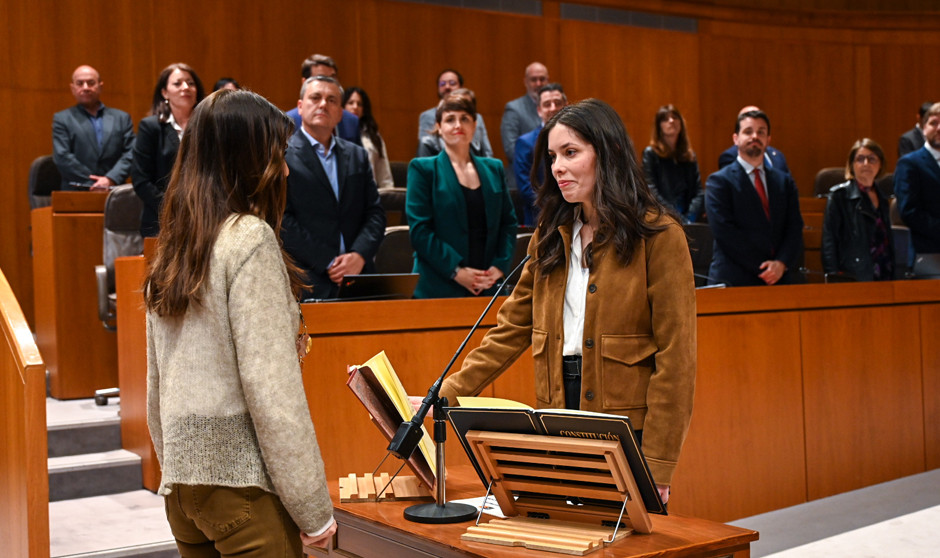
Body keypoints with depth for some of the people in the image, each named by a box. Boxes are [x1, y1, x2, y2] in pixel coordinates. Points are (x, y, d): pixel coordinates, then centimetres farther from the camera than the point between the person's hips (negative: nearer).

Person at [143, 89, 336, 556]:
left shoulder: (171, 253, 9)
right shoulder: (250, 239, -13)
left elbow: (157, 390, 13)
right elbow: (270, 386, -17)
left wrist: (176, 472, 20)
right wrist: (314, 511, -13)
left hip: (181, 484, 8)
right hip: (242, 482, -8)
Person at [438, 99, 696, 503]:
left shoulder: (656, 235, -7)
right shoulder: (550, 235, 11)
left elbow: (675, 353, -10)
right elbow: (512, 329, 11)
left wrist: (657, 463, -14)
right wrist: (445, 396, 2)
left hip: (629, 423, -5)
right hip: (558, 423, 5)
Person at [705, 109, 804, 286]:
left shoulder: (784, 182, 16)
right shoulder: (719, 182, 1)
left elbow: (794, 228, 8)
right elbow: (725, 233, -9)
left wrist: (781, 264, -11)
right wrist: (763, 269, -13)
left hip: (780, 279, 4)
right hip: (735, 281, -4)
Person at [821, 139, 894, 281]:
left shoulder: (883, 200, 18)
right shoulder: (839, 195, 0)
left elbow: (888, 242, 19)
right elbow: (829, 242, -6)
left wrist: (891, 277, 10)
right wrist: (834, 278, -14)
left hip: (884, 277, 5)